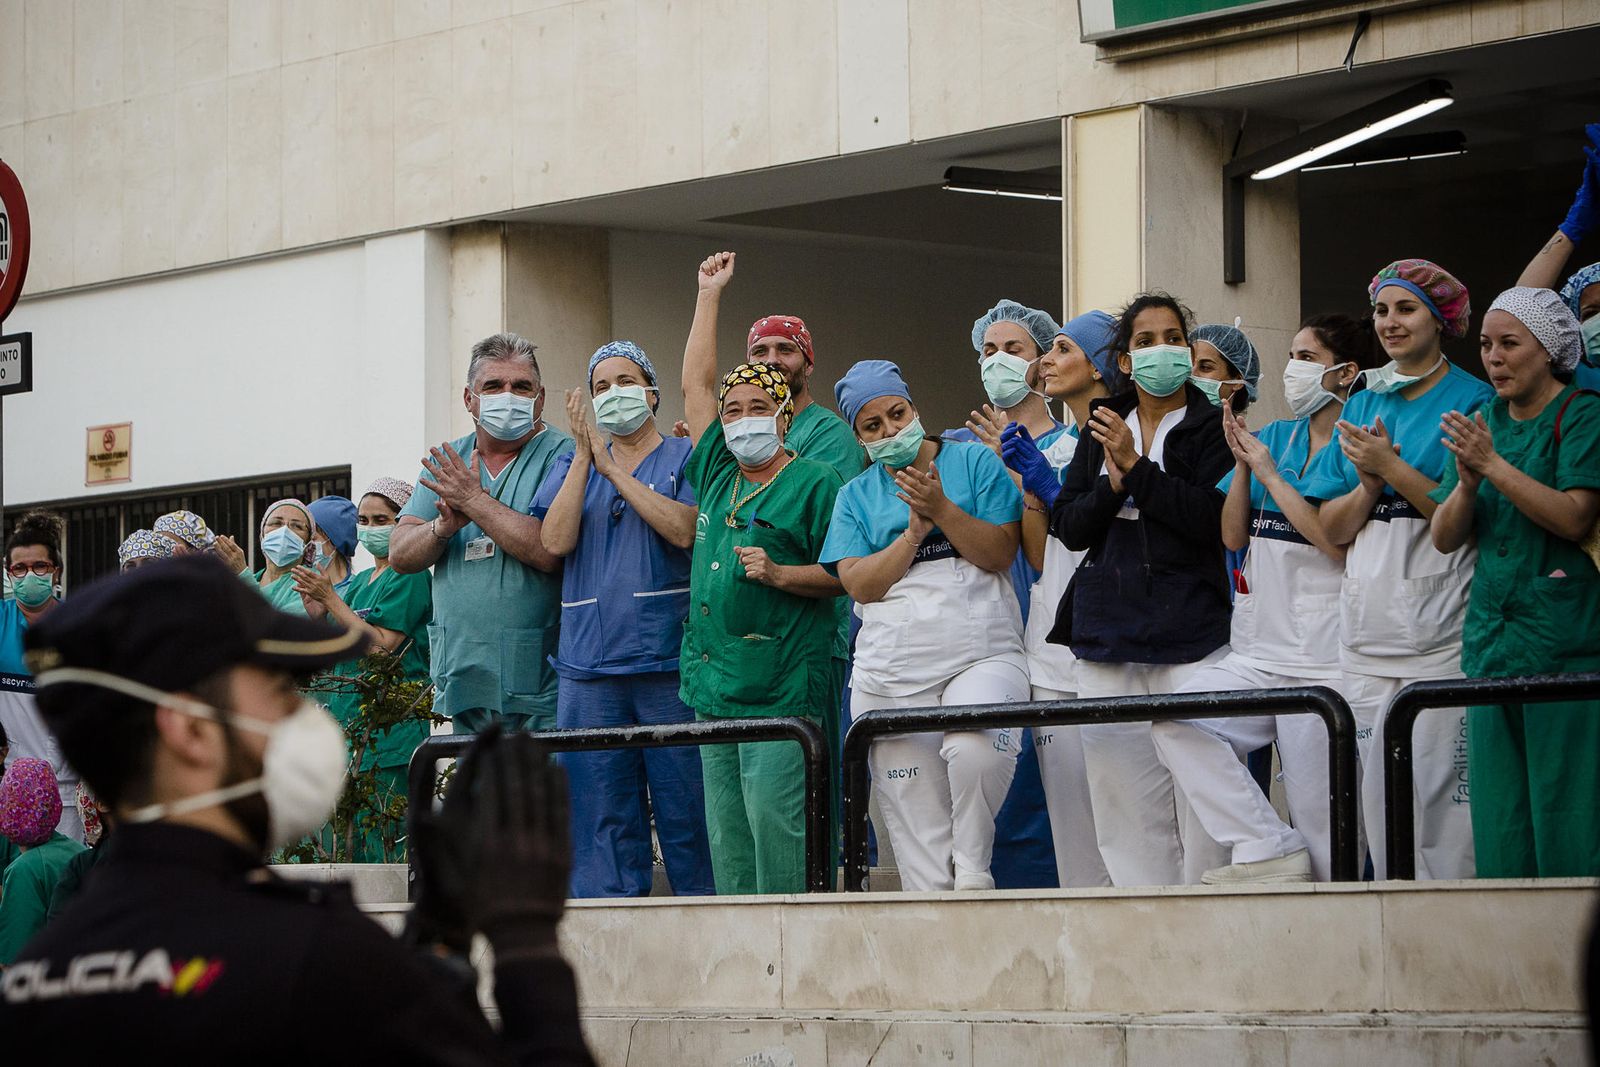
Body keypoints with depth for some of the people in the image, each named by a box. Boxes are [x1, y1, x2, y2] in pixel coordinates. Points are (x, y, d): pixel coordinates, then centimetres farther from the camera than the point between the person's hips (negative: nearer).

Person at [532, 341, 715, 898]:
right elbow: (555, 541, 0)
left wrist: (613, 468, -8)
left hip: (669, 659, -3)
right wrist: (585, 455, -4)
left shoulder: (685, 458, 7)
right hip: (589, 664, 3)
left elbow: (684, 529, -11)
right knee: (601, 813, 3)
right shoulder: (572, 465, 16)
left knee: (686, 807, -3)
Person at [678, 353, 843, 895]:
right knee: (725, 833, 6)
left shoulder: (815, 481, -2)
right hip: (714, 687, 7)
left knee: (774, 820, -12)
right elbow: (696, 383, 19)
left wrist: (780, 574, -19)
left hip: (780, 688, -7)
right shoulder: (716, 472, 16)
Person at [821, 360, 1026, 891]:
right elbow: (858, 584, 2)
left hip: (981, 655, -3)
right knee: (918, 832, -2)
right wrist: (913, 533, -8)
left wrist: (941, 509, -12)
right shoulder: (856, 496, 15)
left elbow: (1001, 553, -2)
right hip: (892, 673, 3)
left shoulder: (974, 462, 8)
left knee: (977, 749, -32)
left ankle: (973, 868, -12)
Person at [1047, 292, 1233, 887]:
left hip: (1192, 631, -4)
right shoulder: (1102, 427, 17)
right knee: (1121, 790, 0)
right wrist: (1114, 485, -8)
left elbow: (1215, 519, -10)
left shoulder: (1211, 427, 5)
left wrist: (1137, 468, -10)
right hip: (1108, 630, 4)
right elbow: (1067, 526, 10)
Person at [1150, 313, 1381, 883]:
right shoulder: (1273, 436, 16)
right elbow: (1233, 536, 13)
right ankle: (1268, 848, -14)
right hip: (1257, 653, 6)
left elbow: (1340, 541, -15)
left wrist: (1269, 473, -10)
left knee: (1319, 813, -6)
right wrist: (1242, 465, -2)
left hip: (1326, 660, -6)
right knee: (1173, 720, -18)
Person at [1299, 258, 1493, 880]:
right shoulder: (1363, 404, 15)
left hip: (1440, 634, -6)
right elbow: (1330, 527, 12)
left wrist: (1392, 467, -14)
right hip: (1367, 630, 6)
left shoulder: (1473, 402, -1)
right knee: (1379, 802, 6)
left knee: (1440, 799, -9)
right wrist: (1369, 483, -7)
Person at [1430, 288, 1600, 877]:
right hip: (1491, 644, 6)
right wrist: (1467, 482, -7)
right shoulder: (1483, 423, 16)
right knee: (1500, 828, 4)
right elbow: (1444, 537, 13)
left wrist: (1493, 465, -16)